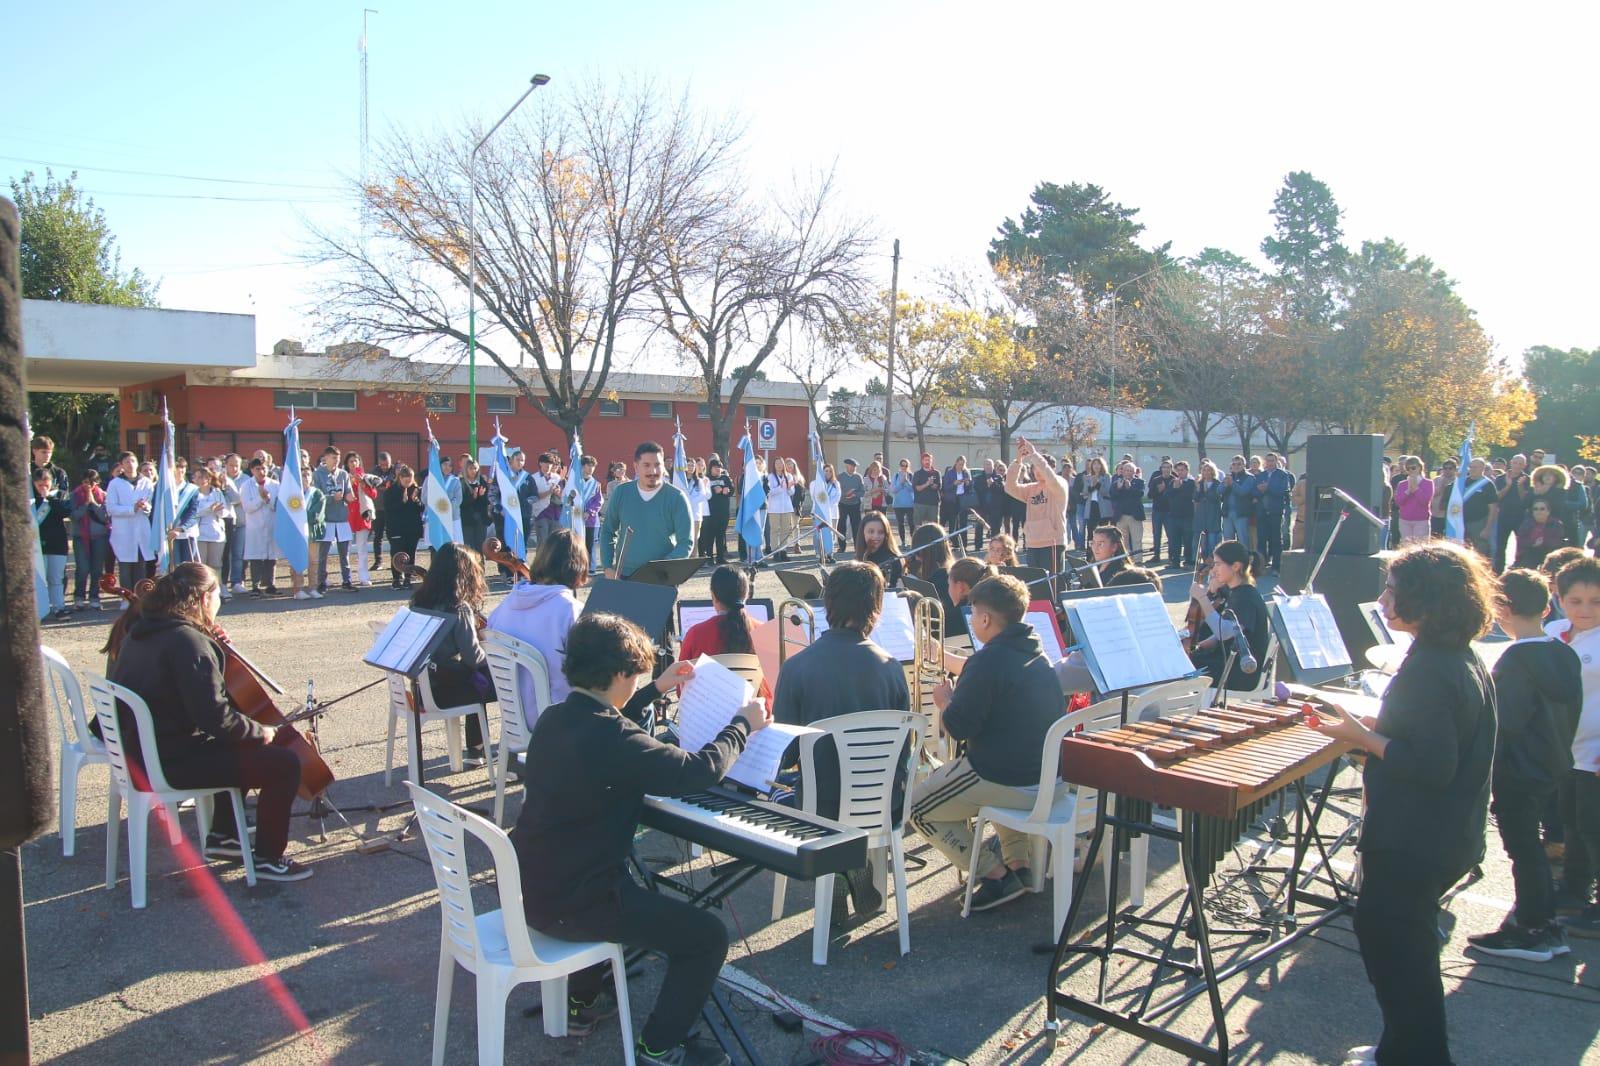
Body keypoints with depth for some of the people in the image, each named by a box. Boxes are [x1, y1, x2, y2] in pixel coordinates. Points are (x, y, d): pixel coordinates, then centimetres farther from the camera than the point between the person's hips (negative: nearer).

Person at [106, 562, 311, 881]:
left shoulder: (141, 631, 7)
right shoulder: (187, 640, -22)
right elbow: (215, 717, -26)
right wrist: (260, 732, -10)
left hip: (141, 751, 10)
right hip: (171, 763, -10)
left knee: (238, 746, 30)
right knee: (283, 764, -11)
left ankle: (223, 835, 34)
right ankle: (269, 859, 2)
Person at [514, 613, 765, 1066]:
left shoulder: (554, 719, 1)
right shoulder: (613, 741, -27)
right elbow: (699, 770, -24)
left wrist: (655, 691, 29)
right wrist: (742, 725, -8)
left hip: (531, 885, 9)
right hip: (569, 905, -9)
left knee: (631, 892, 38)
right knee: (708, 935, 1)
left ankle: (580, 1006, 45)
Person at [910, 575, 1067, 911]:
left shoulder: (988, 661, -19)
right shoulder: (1036, 651, 8)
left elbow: (958, 727, -18)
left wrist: (945, 699, 1)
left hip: (1013, 782, -9)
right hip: (1055, 778, 9)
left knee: (918, 807, 8)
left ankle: (996, 874, 2)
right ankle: (1019, 862, 27)